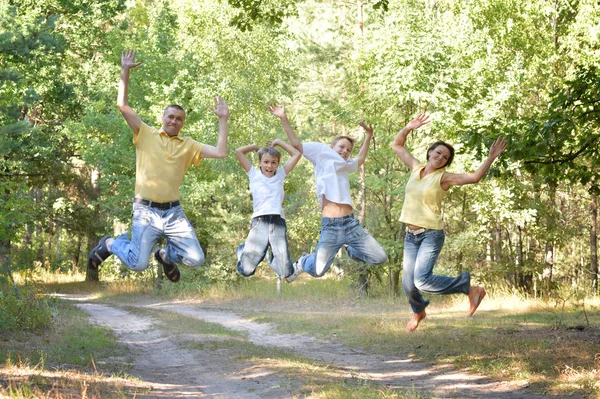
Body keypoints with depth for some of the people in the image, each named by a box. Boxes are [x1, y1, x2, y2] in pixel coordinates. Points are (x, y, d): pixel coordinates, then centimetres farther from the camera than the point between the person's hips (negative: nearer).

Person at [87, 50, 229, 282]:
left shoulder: (188, 145, 11)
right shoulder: (146, 135, 5)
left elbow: (220, 152, 1)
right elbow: (122, 105, -2)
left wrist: (223, 120, 0)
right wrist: (125, 72, -5)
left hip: (173, 212, 3)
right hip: (146, 210, -3)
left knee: (196, 258, -8)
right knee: (138, 264, -12)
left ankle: (165, 255, 27)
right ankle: (110, 244, 21)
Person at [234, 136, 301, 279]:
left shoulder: (280, 175, 19)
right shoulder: (254, 175, 14)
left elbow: (297, 154, 18)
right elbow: (239, 152, 9)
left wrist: (278, 142, 22)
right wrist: (255, 147, 22)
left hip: (278, 223, 2)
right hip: (259, 223, -2)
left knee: (285, 273, -5)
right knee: (246, 270, -7)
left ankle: (272, 256, 28)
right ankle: (243, 250, 28)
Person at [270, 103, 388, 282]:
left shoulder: (346, 166, 24)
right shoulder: (322, 153, 9)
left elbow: (360, 159, 44)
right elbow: (296, 144, 6)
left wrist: (369, 135, 42)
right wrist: (284, 119, 1)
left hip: (351, 223, 5)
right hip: (330, 226, -5)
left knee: (381, 258, -1)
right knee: (318, 270, -11)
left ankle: (350, 249, 27)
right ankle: (303, 262, 26)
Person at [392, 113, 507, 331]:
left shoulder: (444, 177, -8)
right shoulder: (416, 168, 7)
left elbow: (475, 177, -21)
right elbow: (397, 146, 16)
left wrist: (491, 158, -30)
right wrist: (408, 128, 2)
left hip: (431, 234, -5)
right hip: (411, 235, 5)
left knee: (422, 280, -22)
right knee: (408, 284, 7)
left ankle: (469, 288, -5)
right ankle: (418, 311, 42)